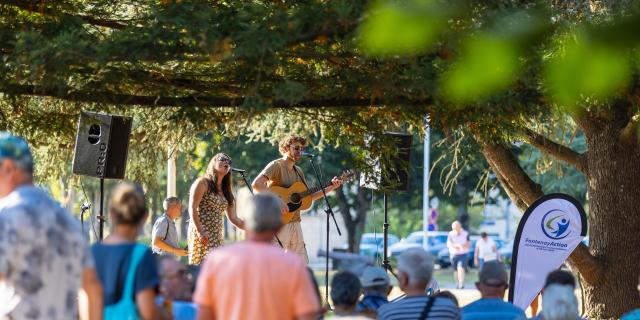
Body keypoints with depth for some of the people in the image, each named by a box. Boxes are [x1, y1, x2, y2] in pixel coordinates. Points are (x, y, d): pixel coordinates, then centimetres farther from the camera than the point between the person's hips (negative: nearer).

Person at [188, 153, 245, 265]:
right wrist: (200, 231, -20)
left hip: (218, 237, 7)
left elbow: (233, 218, 19)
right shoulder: (202, 183, -1)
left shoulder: (225, 190, 19)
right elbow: (192, 209, -10)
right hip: (202, 235, -7)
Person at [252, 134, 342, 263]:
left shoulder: (298, 171, 16)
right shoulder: (276, 165, -10)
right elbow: (256, 184, -26)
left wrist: (330, 188, 11)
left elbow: (309, 197, 21)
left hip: (294, 222, 9)